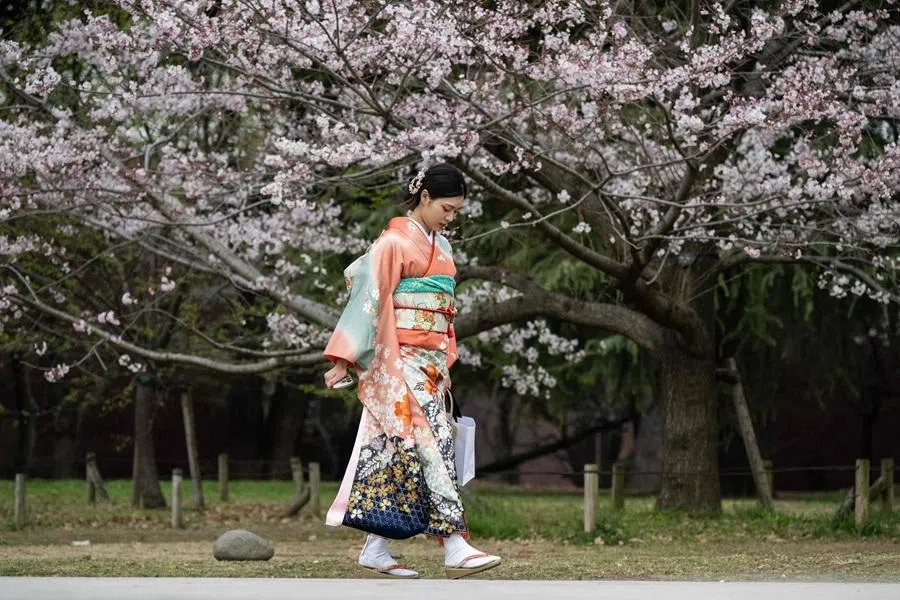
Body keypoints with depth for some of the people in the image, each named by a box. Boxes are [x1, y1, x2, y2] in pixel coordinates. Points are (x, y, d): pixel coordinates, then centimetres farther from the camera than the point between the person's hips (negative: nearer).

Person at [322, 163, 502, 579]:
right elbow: (368, 299, -12)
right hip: (400, 361, -8)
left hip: (429, 361, 8)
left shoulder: (441, 247, 15)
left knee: (399, 450, 7)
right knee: (432, 442, -15)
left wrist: (444, 364, 20)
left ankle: (375, 549, 9)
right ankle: (455, 548, -21)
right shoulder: (394, 242, -9)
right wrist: (344, 359, -14)